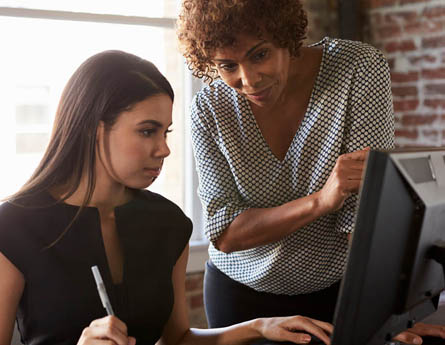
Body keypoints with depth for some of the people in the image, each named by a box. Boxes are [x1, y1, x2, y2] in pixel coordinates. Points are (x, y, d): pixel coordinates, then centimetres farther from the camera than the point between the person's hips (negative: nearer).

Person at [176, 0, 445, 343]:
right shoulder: (209, 109, -15)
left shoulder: (360, 70, -21)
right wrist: (321, 200, -33)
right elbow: (224, 234, -20)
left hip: (340, 287, -1)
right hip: (241, 290, 1)